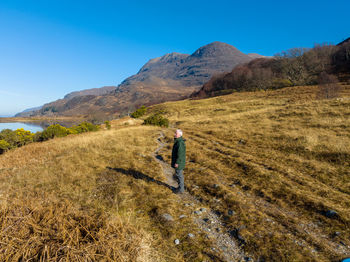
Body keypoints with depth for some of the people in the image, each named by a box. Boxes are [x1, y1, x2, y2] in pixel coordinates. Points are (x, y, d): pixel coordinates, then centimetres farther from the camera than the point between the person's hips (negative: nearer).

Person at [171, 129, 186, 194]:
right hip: (178, 161, 10)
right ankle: (181, 187, 30)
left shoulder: (180, 143, -25)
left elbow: (180, 154, -25)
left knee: (179, 175, 2)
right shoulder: (178, 141, 7)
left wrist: (177, 163, -22)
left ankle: (181, 189, 15)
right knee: (178, 174, 18)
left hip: (178, 162, -10)